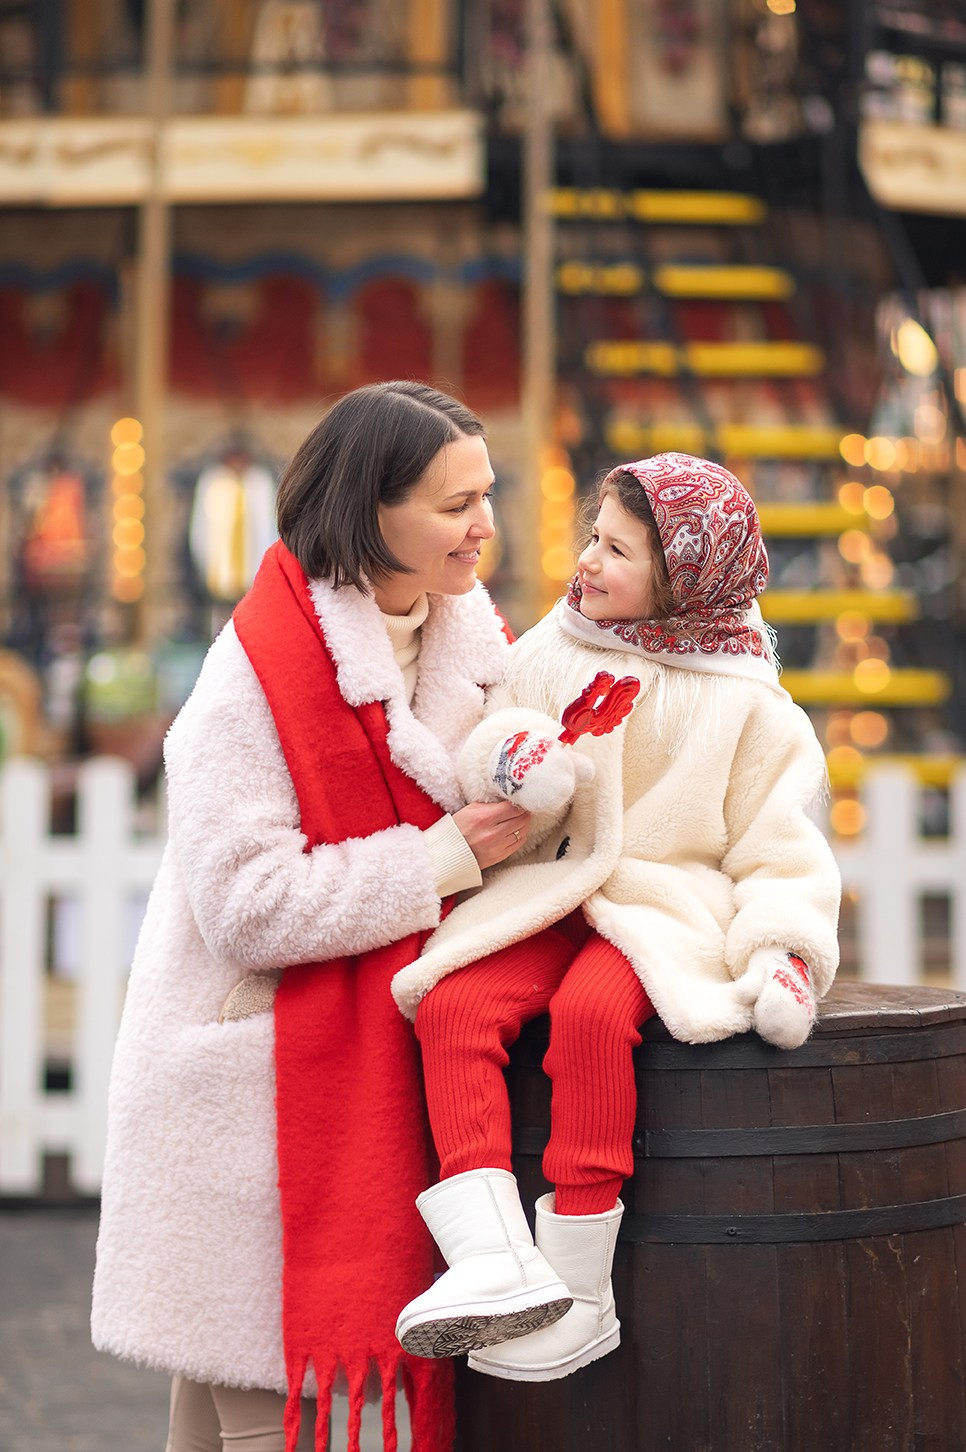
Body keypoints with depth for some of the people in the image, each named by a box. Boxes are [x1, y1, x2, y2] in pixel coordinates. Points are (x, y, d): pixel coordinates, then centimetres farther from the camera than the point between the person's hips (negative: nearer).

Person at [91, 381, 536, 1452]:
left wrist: (535, 798, 0)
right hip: (258, 1081, -7)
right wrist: (446, 858, -19)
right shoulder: (259, 674, -17)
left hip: (378, 1070, 7)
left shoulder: (469, 639, 8)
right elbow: (247, 907, -22)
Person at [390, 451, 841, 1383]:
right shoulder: (549, 653, 12)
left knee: (592, 1010, -35)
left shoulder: (743, 700, 3)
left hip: (665, 902, -4)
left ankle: (580, 1291, -27)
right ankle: (488, 1262, -35)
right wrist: (510, 765, -14)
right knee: (452, 1004, -26)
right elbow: (481, 761, 11)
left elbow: (776, 846, 1)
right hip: (543, 898, 4)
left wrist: (783, 950, -15)